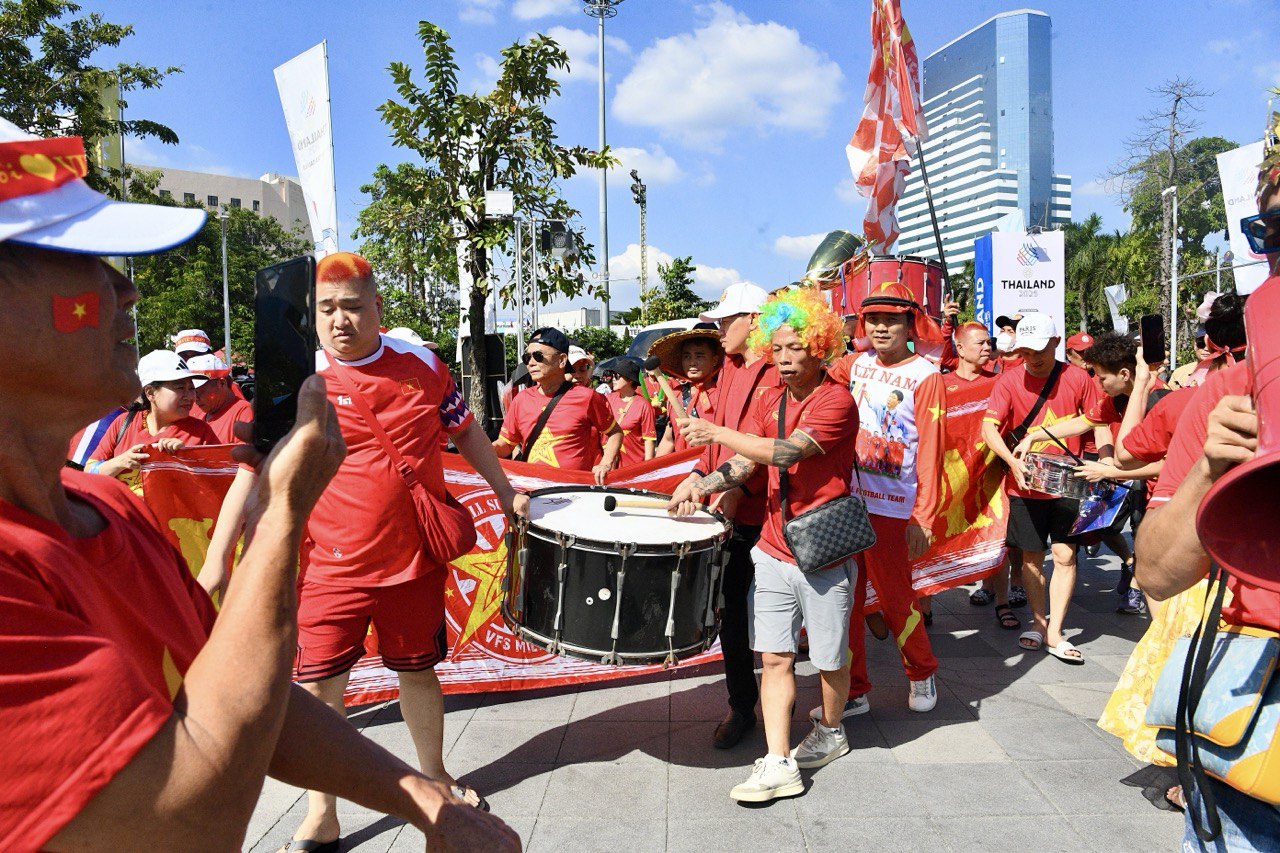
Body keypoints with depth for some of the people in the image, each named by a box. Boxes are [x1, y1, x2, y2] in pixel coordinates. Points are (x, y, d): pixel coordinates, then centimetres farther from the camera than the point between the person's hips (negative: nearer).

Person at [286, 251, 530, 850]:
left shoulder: (422, 366, -1)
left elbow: (465, 430, 13)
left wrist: (503, 489, 15)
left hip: (414, 559, 2)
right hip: (331, 567, -1)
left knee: (418, 670, 17)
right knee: (318, 687, 1)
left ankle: (434, 778, 40)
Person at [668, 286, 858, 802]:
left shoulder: (837, 401, -14)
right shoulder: (769, 401, 8)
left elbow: (785, 452, -26)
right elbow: (743, 463, 2)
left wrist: (714, 431, -22)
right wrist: (703, 484, -17)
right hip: (774, 551, 5)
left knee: (829, 656, 13)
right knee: (774, 656, 3)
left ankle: (831, 732, 39)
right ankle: (779, 764, 9)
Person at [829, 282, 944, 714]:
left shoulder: (925, 376, -6)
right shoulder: (856, 364, 9)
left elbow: (929, 451, -9)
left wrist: (923, 518, -13)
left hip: (890, 506, -4)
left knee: (894, 597, 7)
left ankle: (921, 673, 34)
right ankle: (852, 691, 22)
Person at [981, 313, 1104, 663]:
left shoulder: (1077, 378, -3)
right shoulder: (1009, 380, -6)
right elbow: (989, 427, -13)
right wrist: (1012, 461, -28)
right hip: (1025, 483, 0)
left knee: (1065, 556, 0)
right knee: (1031, 557, 9)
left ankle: (1054, 632, 10)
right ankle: (1039, 622, 27)